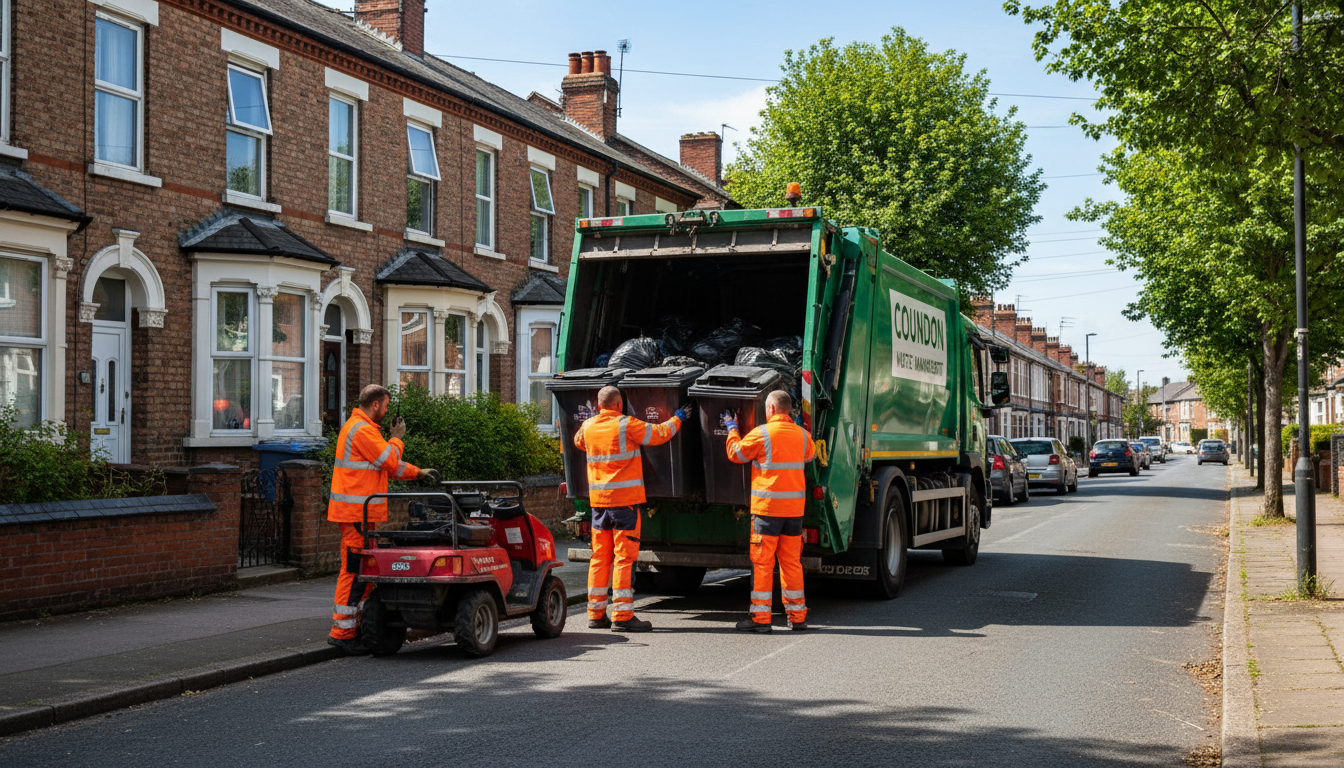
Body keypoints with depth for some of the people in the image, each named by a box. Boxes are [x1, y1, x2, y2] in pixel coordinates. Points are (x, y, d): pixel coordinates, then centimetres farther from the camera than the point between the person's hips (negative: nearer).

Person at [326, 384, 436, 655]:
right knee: (354, 569, -9)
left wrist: (417, 472, 27)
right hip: (357, 512, -11)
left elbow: (386, 463, 28)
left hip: (358, 511, 11)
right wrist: (397, 438, 1)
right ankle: (342, 630, -8)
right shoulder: (363, 430, -14)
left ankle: (355, 625, 20)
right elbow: (390, 462, -14)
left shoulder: (359, 427, 21)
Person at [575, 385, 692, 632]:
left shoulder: (588, 427, 7)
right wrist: (677, 419, 14)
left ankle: (596, 614, 14)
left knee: (600, 556, 11)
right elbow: (658, 435, -3)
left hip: (598, 500, 6)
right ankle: (622, 616, -6)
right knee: (624, 556, -4)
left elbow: (578, 442, 29)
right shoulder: (626, 425, -9)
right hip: (625, 500, -6)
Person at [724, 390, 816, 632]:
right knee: (792, 562, 11)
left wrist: (732, 428, 19)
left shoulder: (762, 433, -9)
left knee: (762, 562, 0)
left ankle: (760, 616, 0)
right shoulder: (802, 434, 7)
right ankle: (797, 615, 15)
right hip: (795, 506, 5)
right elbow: (810, 455, 29)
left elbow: (735, 454, 3)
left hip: (767, 505, -5)